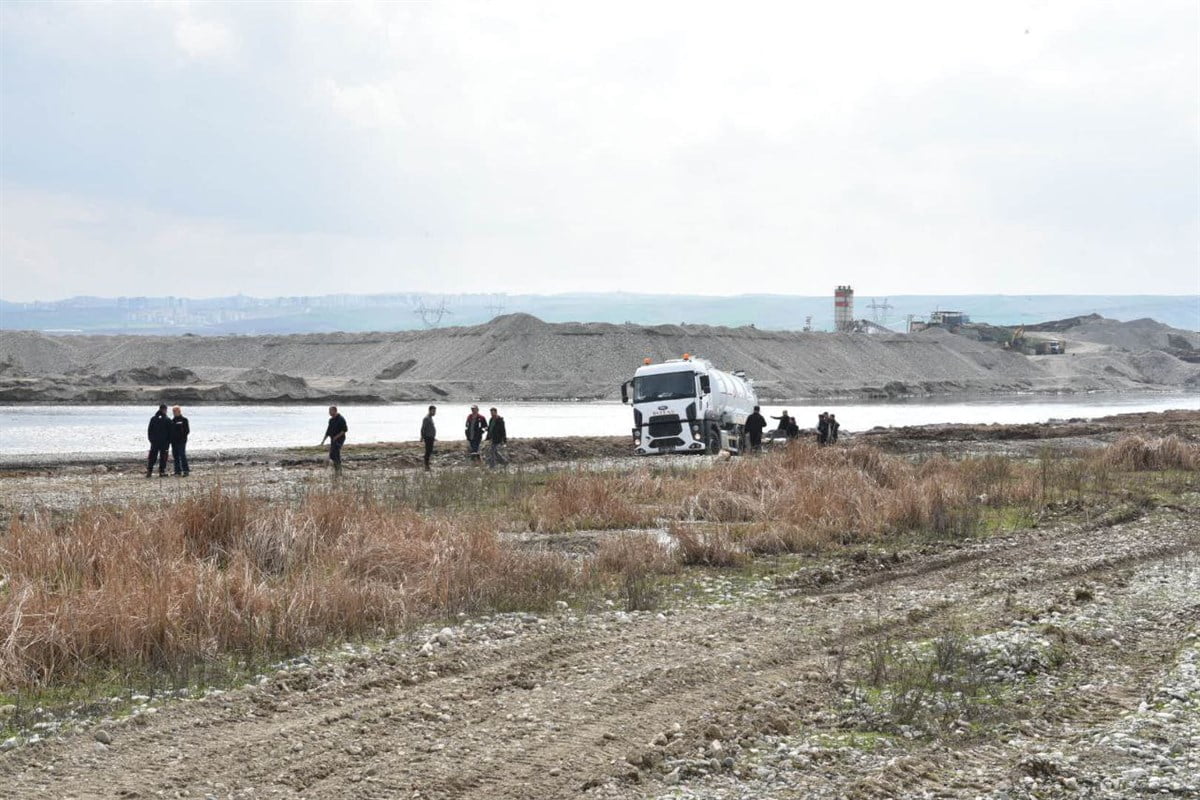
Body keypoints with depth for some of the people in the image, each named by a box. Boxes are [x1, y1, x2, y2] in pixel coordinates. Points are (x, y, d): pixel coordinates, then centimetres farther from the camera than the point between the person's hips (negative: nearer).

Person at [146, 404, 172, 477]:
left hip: (154, 442, 3)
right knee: (163, 457, 2)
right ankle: (162, 472, 0)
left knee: (152, 457, 8)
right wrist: (169, 441, 4)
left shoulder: (153, 419, 3)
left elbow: (149, 430, 8)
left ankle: (149, 471, 4)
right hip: (164, 442, -3)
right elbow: (170, 432, -6)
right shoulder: (167, 420, -8)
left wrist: (150, 439, 14)